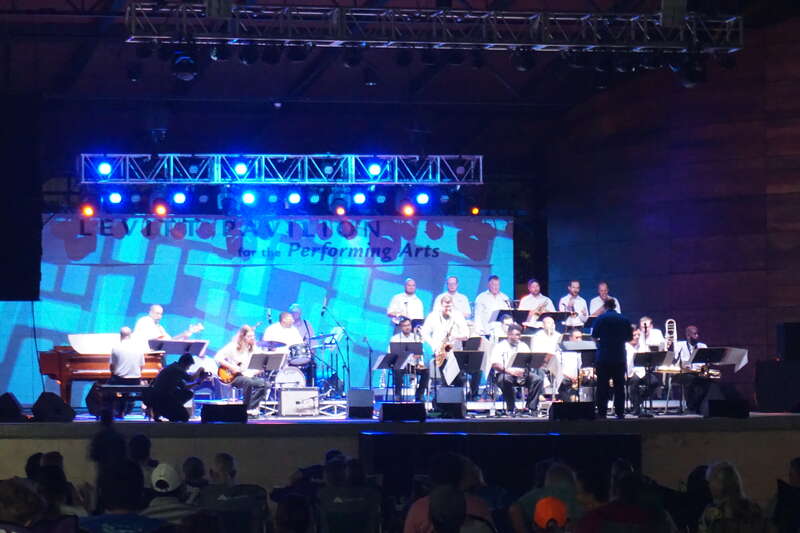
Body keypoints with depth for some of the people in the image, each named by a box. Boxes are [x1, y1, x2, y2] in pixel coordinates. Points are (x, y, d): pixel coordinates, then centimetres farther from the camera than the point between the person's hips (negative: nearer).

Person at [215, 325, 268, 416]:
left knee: (262, 383, -22)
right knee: (249, 382, -36)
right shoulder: (233, 347, -5)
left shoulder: (253, 349, 12)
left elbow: (258, 367, 13)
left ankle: (251, 408, -16)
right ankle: (247, 408, -21)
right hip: (233, 377, -6)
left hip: (248, 375, 6)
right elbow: (218, 358, -12)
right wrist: (231, 367, -19)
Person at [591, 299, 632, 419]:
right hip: (620, 358, 2)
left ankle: (602, 412, 0)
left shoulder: (601, 319, -3)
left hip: (603, 357, -2)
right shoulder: (624, 320, 5)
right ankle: (620, 412, 5)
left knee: (602, 386, 2)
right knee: (619, 386, 7)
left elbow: (594, 336, -5)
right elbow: (629, 338, 8)